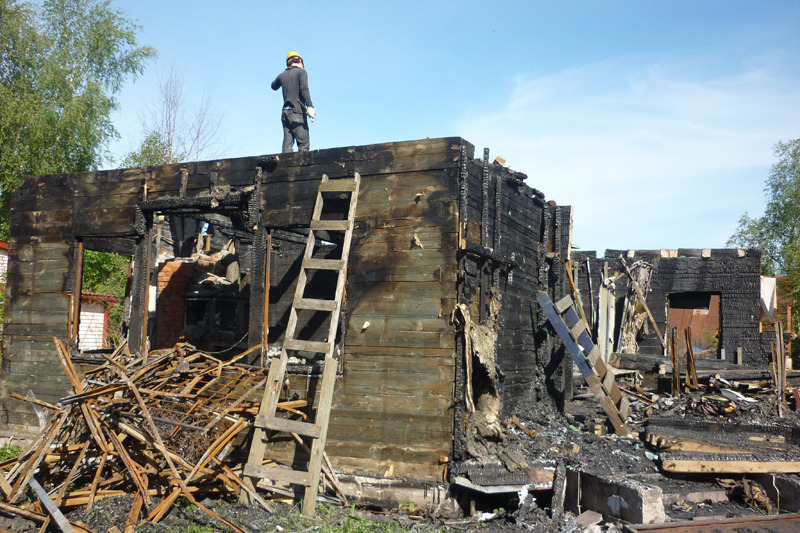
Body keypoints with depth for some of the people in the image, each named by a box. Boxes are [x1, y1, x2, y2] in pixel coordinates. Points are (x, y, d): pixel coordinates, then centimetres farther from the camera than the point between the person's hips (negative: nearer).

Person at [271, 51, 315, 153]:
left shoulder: (282, 75, 18)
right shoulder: (301, 72, 2)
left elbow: (274, 87, 37)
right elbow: (304, 88, -15)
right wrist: (310, 106, -23)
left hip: (285, 112, 6)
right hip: (297, 111, -6)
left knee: (287, 145, 0)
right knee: (303, 144, -8)